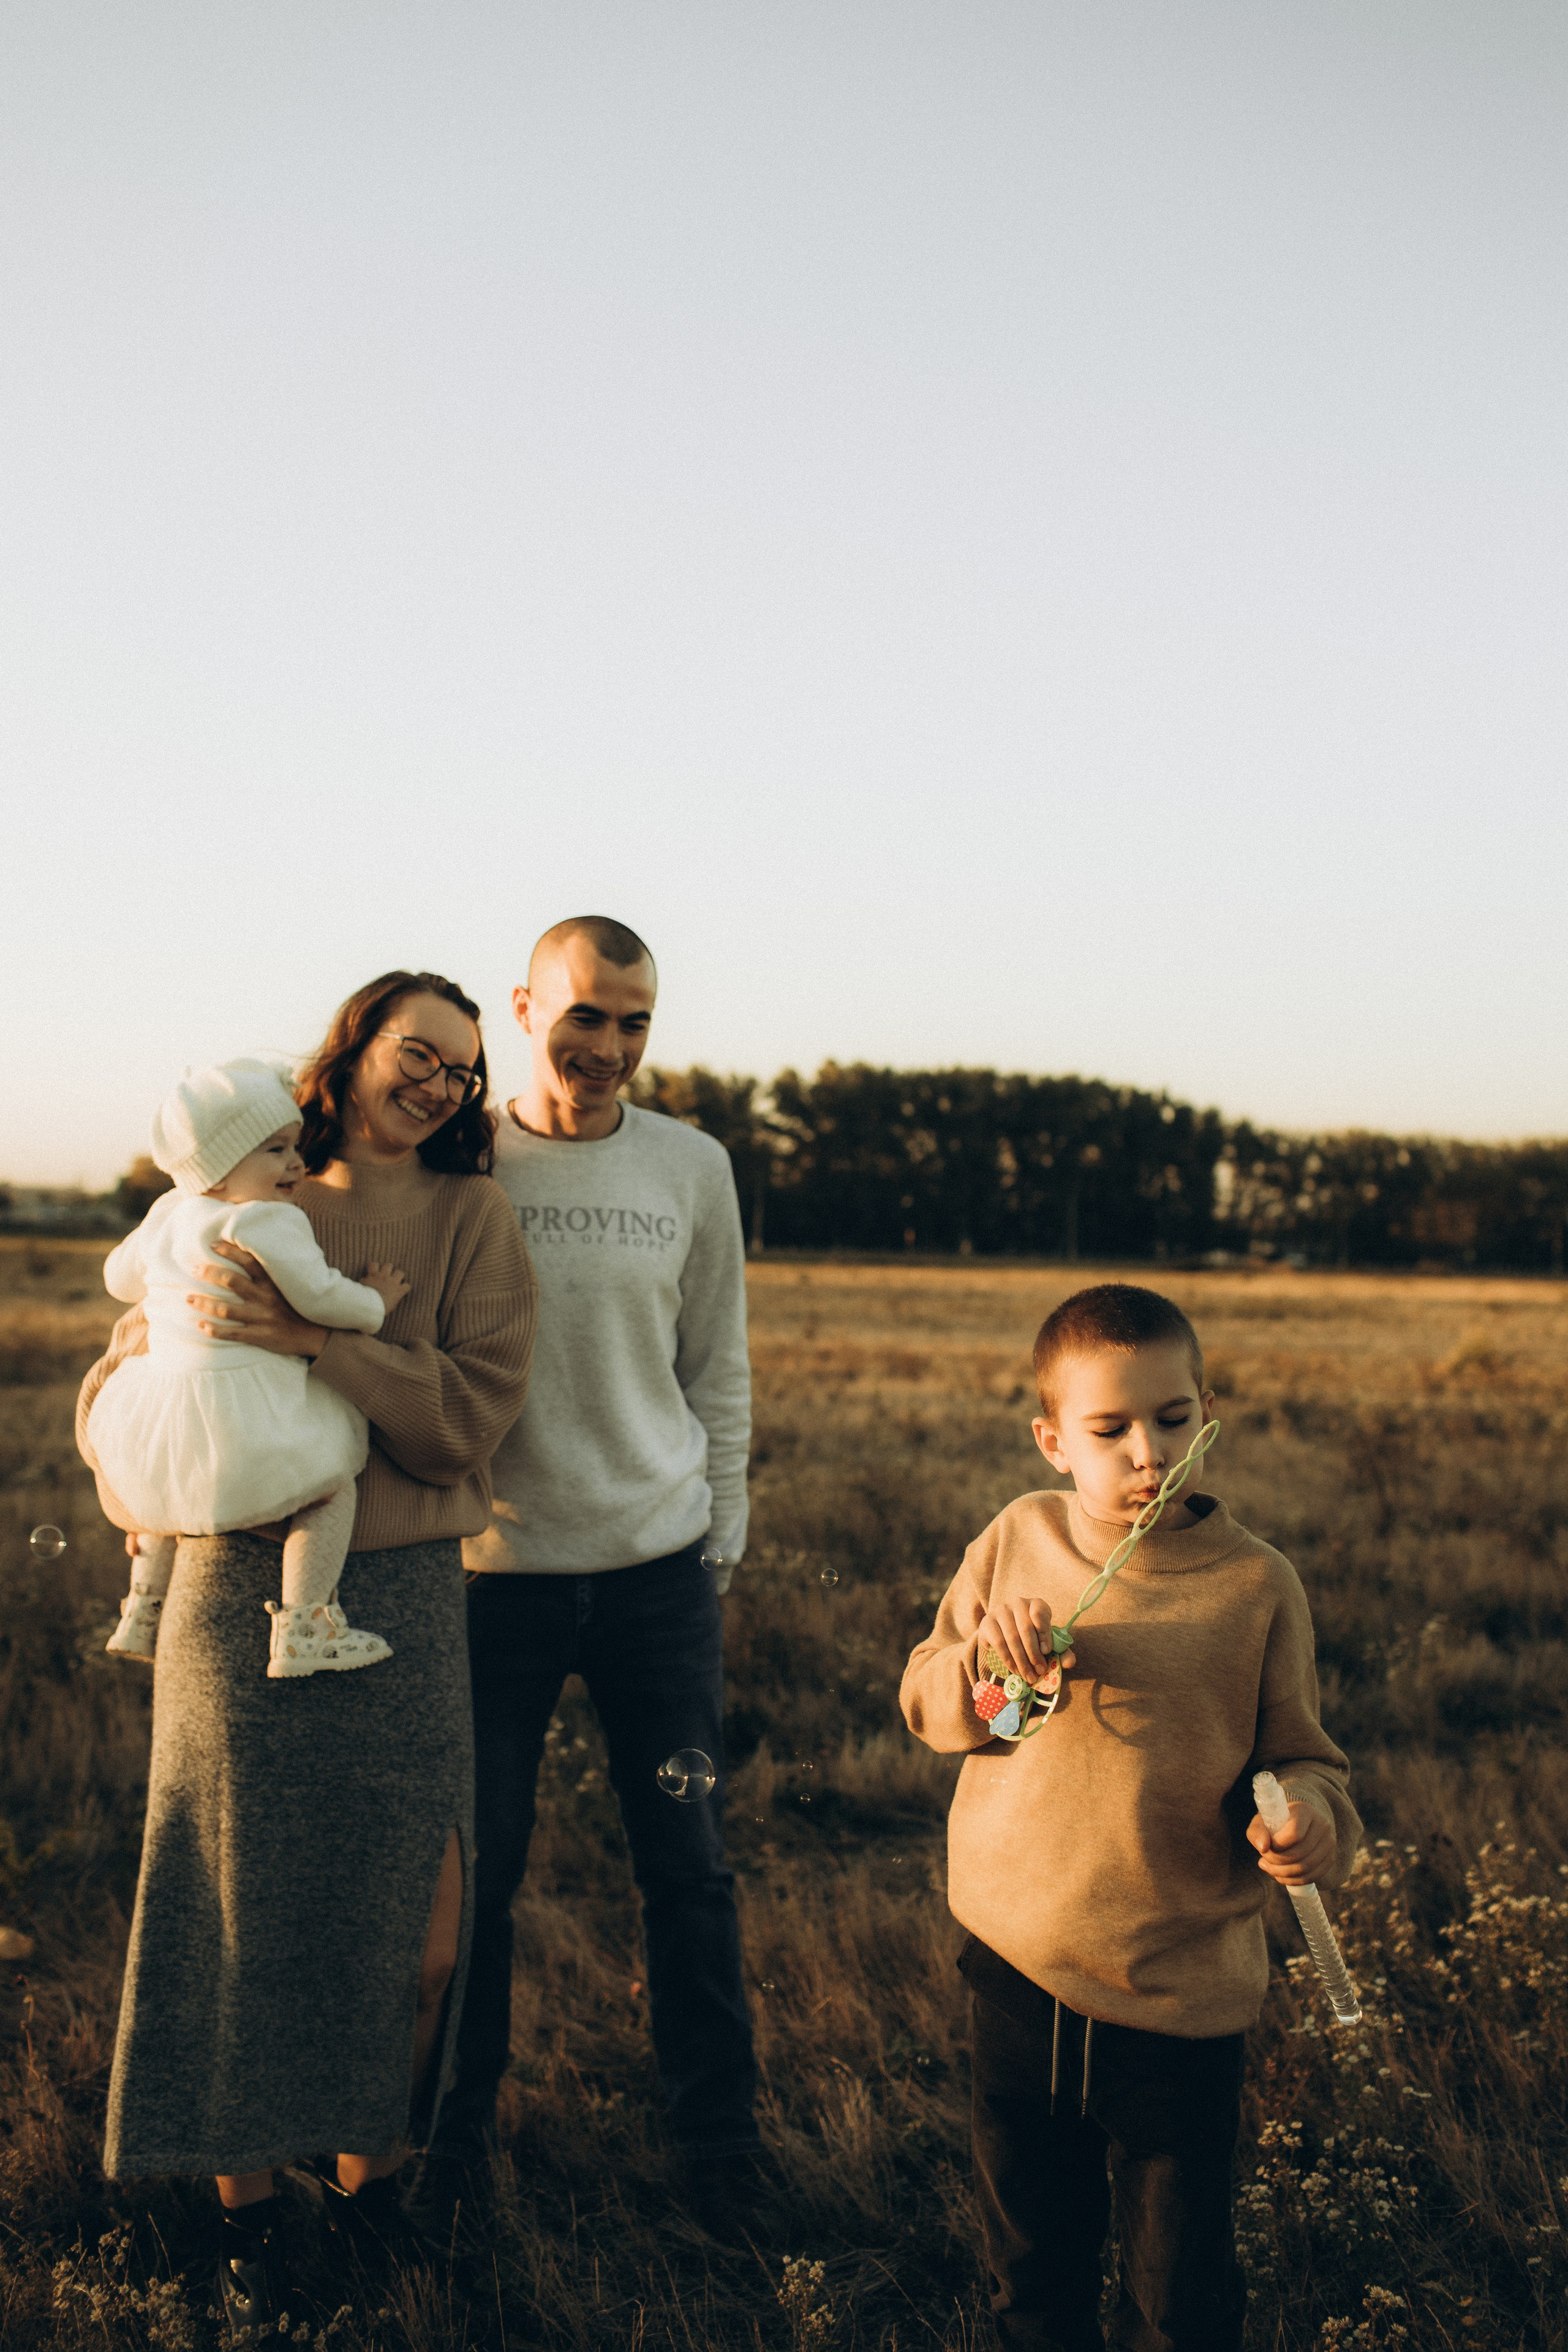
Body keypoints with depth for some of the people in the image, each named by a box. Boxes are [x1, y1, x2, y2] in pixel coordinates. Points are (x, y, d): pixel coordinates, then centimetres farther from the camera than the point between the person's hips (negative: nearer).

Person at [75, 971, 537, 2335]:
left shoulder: (471, 1219, 3)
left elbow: (471, 1413, -8)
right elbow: (126, 1368, 16)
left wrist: (313, 1342, -18)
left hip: (400, 1596, 0)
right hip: (237, 1589, 0)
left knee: (416, 1925, 2)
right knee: (242, 1912, 5)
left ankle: (368, 2167, 27)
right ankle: (247, 2200, 24)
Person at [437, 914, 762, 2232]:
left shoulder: (692, 1168, 3)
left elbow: (718, 1369, 11)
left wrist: (719, 1538, 9)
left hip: (658, 1565, 1)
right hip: (495, 1567, -1)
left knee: (689, 1865, 7)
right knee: (476, 1861, 8)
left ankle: (719, 2135, 22)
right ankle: (455, 2123, 28)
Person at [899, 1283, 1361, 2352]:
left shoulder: (1257, 1585, -10)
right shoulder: (1016, 1542, -3)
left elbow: (1299, 1756, -3)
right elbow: (926, 1703, 4)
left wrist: (1309, 1818, -25)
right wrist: (984, 1661, -17)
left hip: (1185, 1993, -2)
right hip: (1020, 1974, 2)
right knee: (1034, 2255, 22)